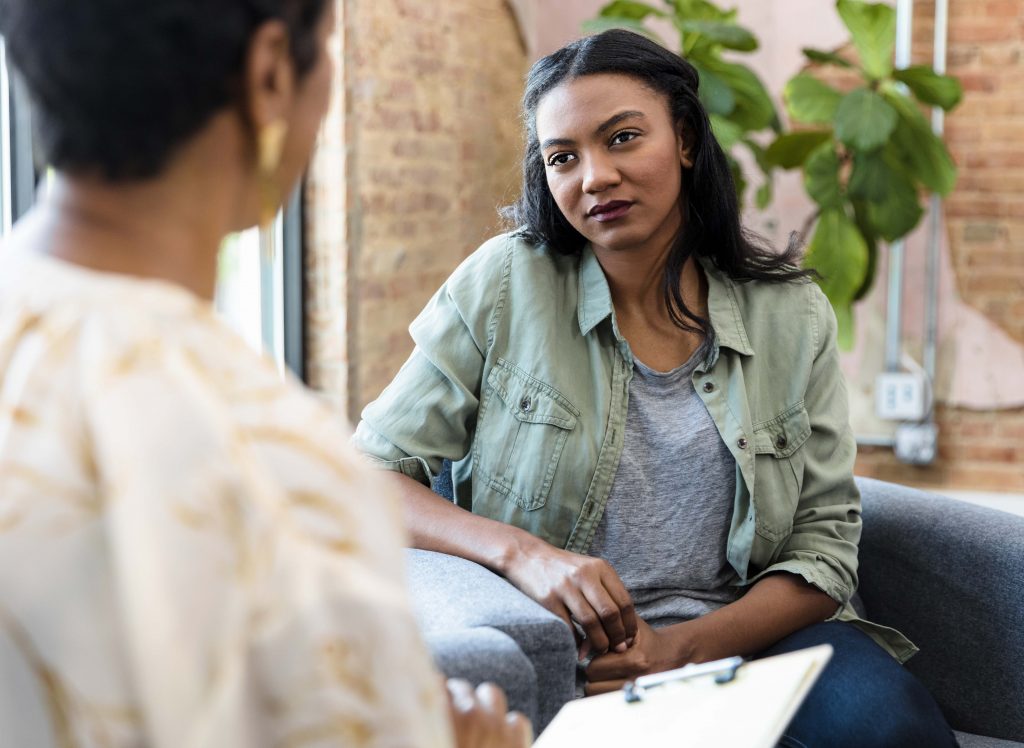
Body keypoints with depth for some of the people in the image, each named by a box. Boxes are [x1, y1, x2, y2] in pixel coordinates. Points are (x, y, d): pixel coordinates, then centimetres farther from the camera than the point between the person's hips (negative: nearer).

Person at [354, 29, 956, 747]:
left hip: (745, 632, 3)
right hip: (557, 652, -2)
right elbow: (371, 473, -2)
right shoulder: (504, 284, -1)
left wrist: (683, 649, -14)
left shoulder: (792, 315, 4)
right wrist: (523, 553, -20)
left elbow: (826, 543, 3)